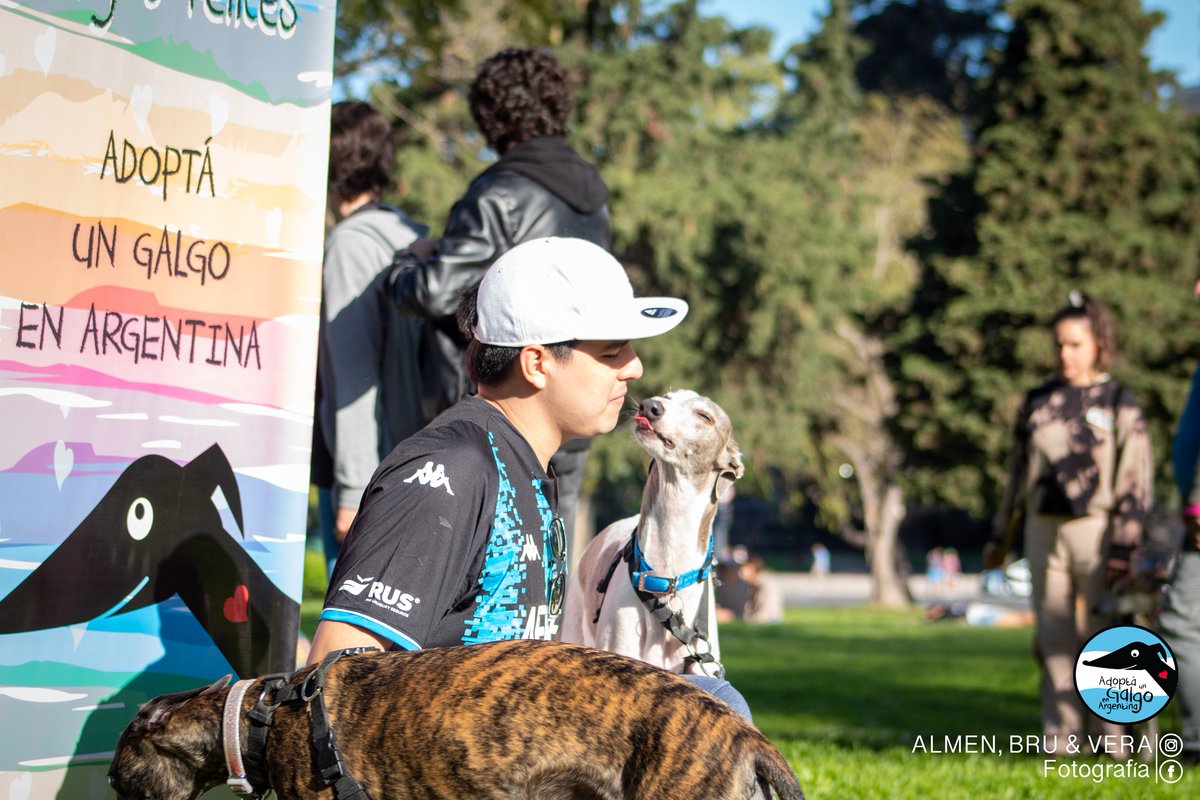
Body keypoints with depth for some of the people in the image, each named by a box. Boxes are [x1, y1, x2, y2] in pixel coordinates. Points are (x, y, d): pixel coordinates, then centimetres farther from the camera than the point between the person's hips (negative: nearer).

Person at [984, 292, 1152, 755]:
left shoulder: (1118, 404, 0)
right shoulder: (1037, 403, 12)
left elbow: (1135, 484, -5)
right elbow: (1017, 475, 19)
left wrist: (1122, 552, -12)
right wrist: (1000, 537, 19)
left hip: (1096, 530, -4)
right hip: (1043, 529, 4)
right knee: (1052, 635, 5)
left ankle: (1113, 738, 3)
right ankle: (1060, 733, 10)